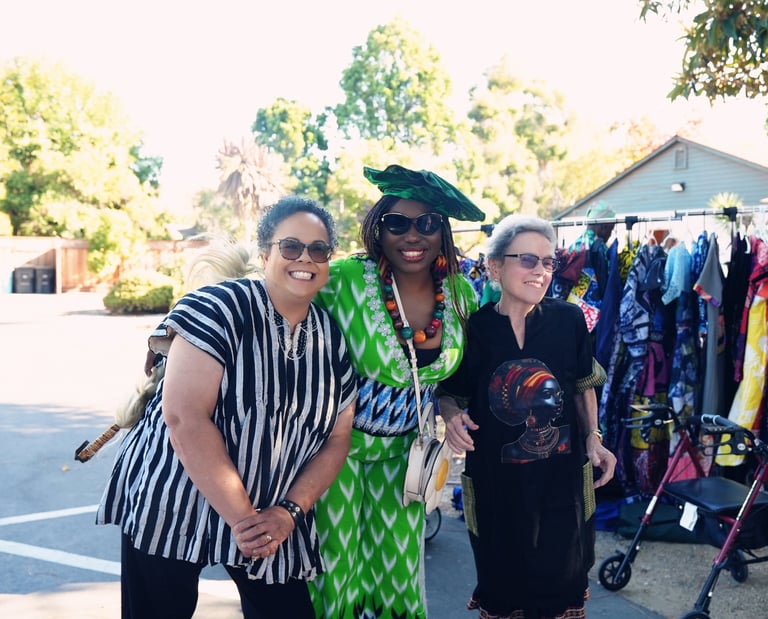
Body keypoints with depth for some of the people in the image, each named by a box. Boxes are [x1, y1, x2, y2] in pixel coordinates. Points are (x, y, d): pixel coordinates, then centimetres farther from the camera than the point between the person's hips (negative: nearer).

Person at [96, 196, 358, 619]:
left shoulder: (333, 341, 2)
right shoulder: (219, 309, -16)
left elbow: (337, 439, 4)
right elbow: (185, 416, -23)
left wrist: (289, 510, -10)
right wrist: (242, 518, -20)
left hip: (272, 519, 5)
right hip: (170, 504, -4)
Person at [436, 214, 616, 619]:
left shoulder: (570, 320, -5)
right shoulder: (472, 329, -9)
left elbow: (584, 387, 9)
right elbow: (449, 394, 3)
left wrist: (593, 437, -3)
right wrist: (452, 416, -18)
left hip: (562, 479, 1)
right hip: (496, 483, -1)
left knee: (563, 585, 17)